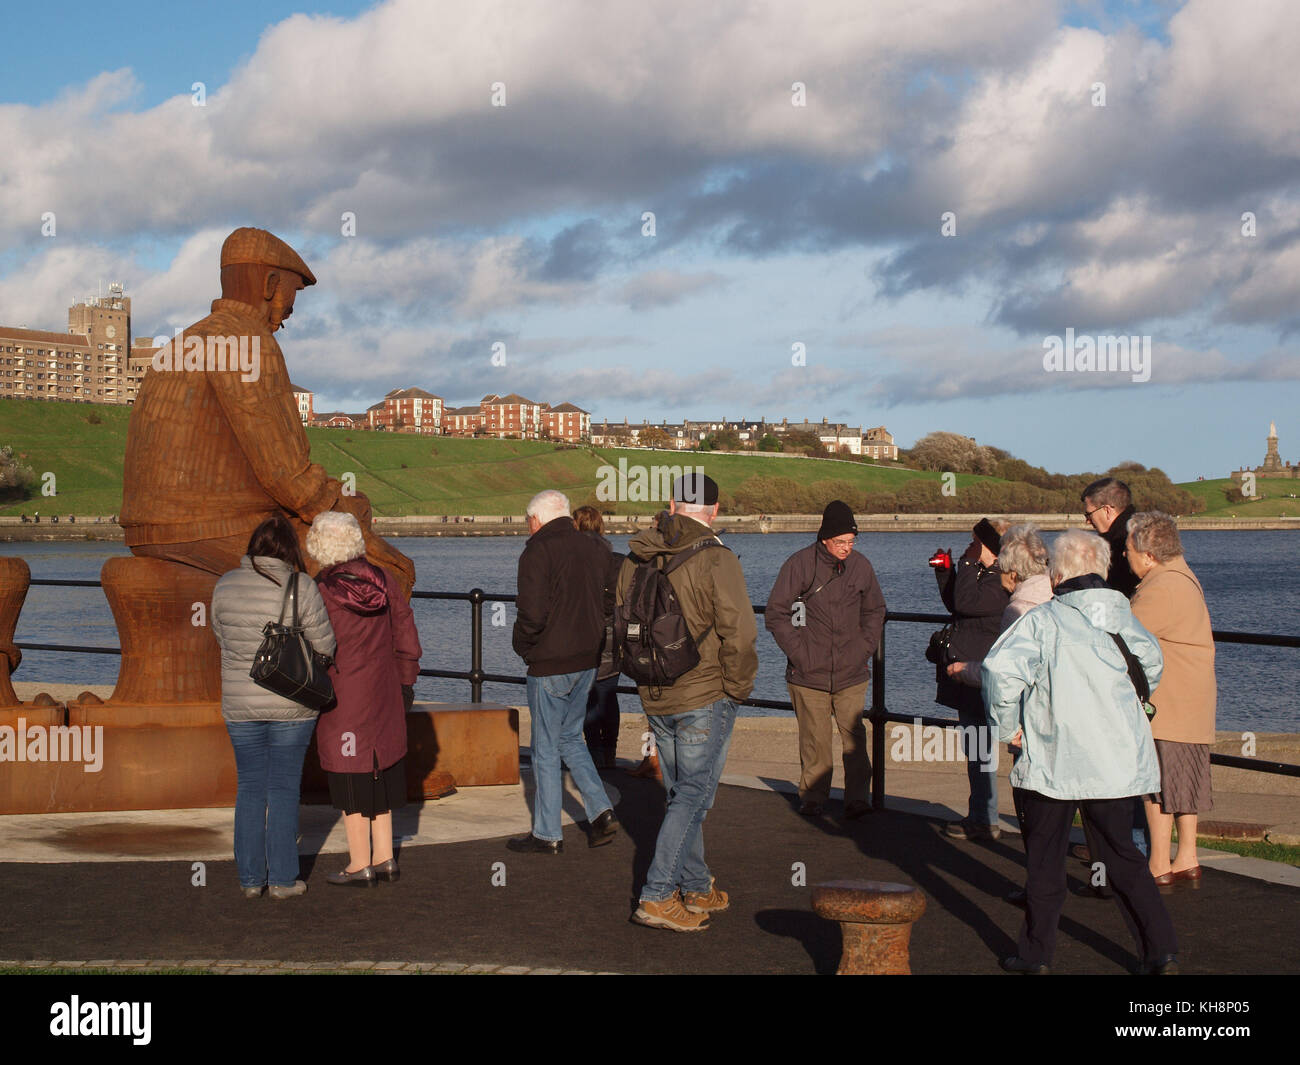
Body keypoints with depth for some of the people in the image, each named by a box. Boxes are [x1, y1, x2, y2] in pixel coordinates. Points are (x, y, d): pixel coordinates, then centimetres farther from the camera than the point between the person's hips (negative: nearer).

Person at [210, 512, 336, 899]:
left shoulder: (225, 586, -3)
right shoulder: (301, 588, -12)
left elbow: (223, 638, 8)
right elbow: (324, 647, -8)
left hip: (240, 704, 2)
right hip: (292, 706, -2)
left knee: (250, 788, 12)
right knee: (283, 788, 6)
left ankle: (250, 878, 15)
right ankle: (282, 879, 10)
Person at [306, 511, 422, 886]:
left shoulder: (319, 591, -16)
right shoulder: (384, 581, -1)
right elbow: (407, 641, 5)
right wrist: (405, 684, 16)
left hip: (341, 698, -5)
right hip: (383, 694, 5)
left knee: (350, 781, 4)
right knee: (381, 775, 16)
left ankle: (360, 866, 11)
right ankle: (385, 859, 21)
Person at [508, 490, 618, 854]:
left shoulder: (538, 551, -15)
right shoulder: (595, 548, 7)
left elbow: (532, 613, -22)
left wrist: (522, 646, -5)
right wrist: (593, 639, 14)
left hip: (550, 664, -7)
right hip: (588, 660, 7)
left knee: (546, 749, 4)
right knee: (570, 738, 21)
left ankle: (547, 834, 11)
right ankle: (601, 811, 9)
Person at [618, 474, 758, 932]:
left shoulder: (636, 560, 5)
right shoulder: (716, 561, -16)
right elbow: (739, 635, -19)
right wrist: (738, 688, -4)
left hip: (656, 700, 7)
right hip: (706, 697, -6)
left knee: (681, 794, 17)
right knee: (694, 795, -1)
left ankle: (697, 889, 27)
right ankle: (657, 897, -6)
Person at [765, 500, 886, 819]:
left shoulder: (860, 566, 5)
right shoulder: (800, 565, -6)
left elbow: (875, 611, 21)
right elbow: (776, 613, -1)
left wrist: (866, 648, 9)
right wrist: (798, 652, -6)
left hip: (852, 673, 2)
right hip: (809, 674, -2)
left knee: (854, 736, -2)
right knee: (814, 740, 1)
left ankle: (857, 798, 6)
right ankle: (812, 798, 14)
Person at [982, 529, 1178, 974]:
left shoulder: (1043, 620, -10)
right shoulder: (1122, 616, 5)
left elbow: (1000, 668, -23)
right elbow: (1152, 665, 23)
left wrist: (1008, 726, -9)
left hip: (1054, 759, -4)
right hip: (1117, 761, 4)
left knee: (1045, 858, 9)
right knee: (1122, 854, 15)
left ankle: (1035, 954, 16)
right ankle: (1161, 950, 9)